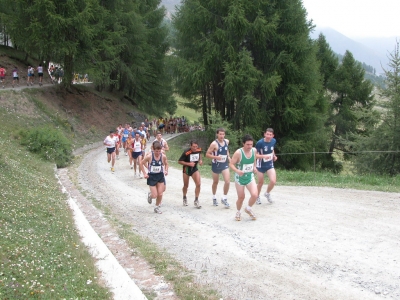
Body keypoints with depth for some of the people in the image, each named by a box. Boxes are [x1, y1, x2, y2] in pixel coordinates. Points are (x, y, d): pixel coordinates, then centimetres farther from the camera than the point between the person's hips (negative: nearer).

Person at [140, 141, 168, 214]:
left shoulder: (163, 156, -10)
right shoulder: (149, 156, -18)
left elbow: (166, 164, 10)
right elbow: (141, 163, -4)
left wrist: (166, 170, -8)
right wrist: (144, 173, -9)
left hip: (160, 176, 3)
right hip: (152, 176, -3)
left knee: (160, 194, 0)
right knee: (155, 195, -3)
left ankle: (157, 207, 24)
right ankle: (150, 195, 35)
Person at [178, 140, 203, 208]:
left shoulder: (199, 150, -12)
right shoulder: (186, 152, -26)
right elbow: (179, 161, -19)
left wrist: (200, 160, -3)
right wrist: (188, 163, -28)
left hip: (194, 169, 3)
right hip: (186, 169, -3)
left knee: (198, 184, -13)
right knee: (186, 185, 12)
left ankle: (196, 200, 0)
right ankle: (184, 198, 40)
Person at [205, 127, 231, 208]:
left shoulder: (227, 141, -1)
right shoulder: (214, 144, -19)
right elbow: (207, 154, -17)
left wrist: (228, 156, 6)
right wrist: (216, 157, -30)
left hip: (225, 164, 3)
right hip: (216, 165, -3)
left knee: (227, 182, -11)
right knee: (215, 182, 14)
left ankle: (224, 198, 6)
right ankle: (214, 197, 36)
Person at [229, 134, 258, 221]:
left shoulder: (254, 150, -5)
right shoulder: (238, 152, -21)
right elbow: (231, 164, -18)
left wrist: (254, 167, 1)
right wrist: (237, 170, -35)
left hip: (250, 176, 3)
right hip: (240, 178, -3)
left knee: (254, 195, -14)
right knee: (241, 197, 7)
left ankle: (248, 209, 17)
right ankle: (238, 212, 36)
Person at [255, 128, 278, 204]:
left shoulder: (274, 141, -5)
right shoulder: (260, 143, -21)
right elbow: (256, 155, -19)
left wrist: (274, 156, 0)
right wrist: (264, 156, -34)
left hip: (270, 165, 3)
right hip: (261, 166, -3)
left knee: (273, 181, -14)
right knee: (260, 183, 9)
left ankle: (267, 193, 18)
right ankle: (257, 197, 36)